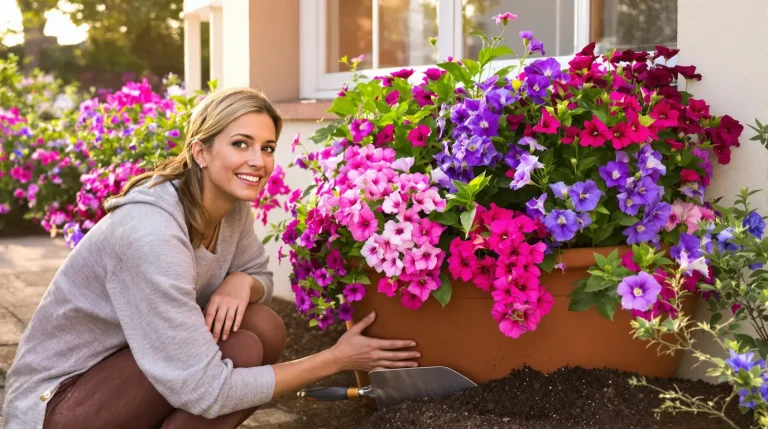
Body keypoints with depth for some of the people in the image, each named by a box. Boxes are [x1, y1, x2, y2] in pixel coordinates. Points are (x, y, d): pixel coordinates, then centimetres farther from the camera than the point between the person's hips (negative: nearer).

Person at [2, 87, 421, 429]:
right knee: (240, 350, -23)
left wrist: (240, 283, -15)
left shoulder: (232, 204, -6)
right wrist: (335, 359, -23)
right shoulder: (151, 235, -30)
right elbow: (204, 391, -31)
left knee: (265, 328, -11)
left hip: (118, 372, 8)